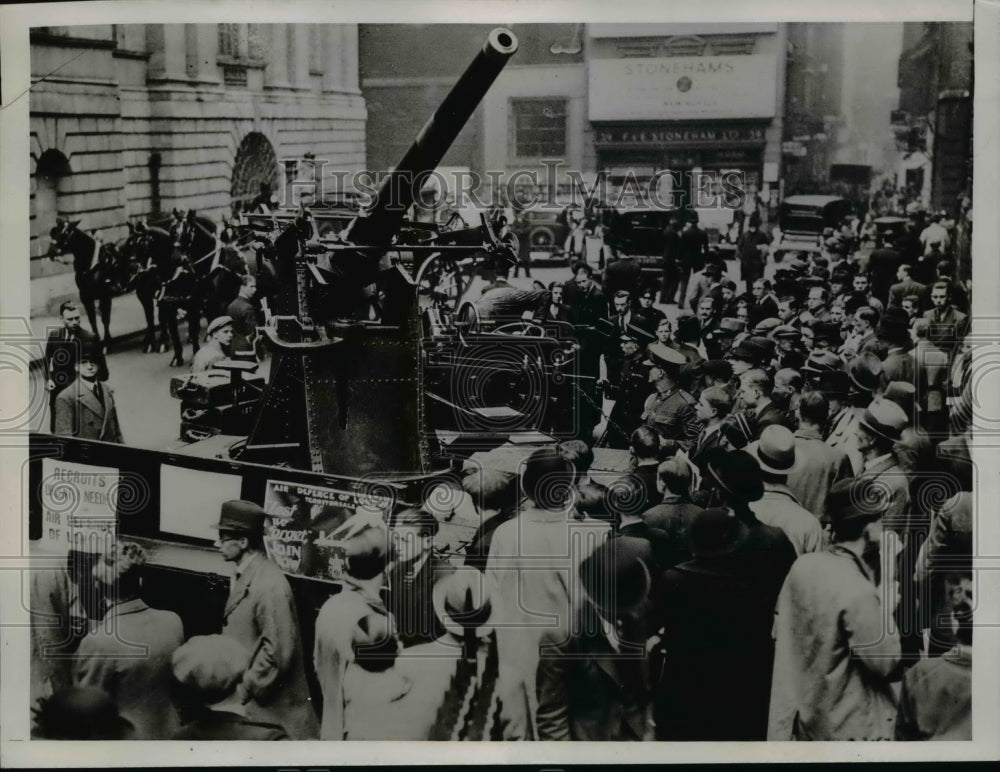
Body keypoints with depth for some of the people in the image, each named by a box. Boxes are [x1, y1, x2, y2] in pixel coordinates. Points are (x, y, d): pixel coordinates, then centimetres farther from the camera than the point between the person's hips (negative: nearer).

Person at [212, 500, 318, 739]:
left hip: (270, 707, -9)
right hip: (244, 701, 9)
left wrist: (245, 688, -15)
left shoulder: (269, 586, -21)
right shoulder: (244, 576, 8)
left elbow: (278, 652, -21)